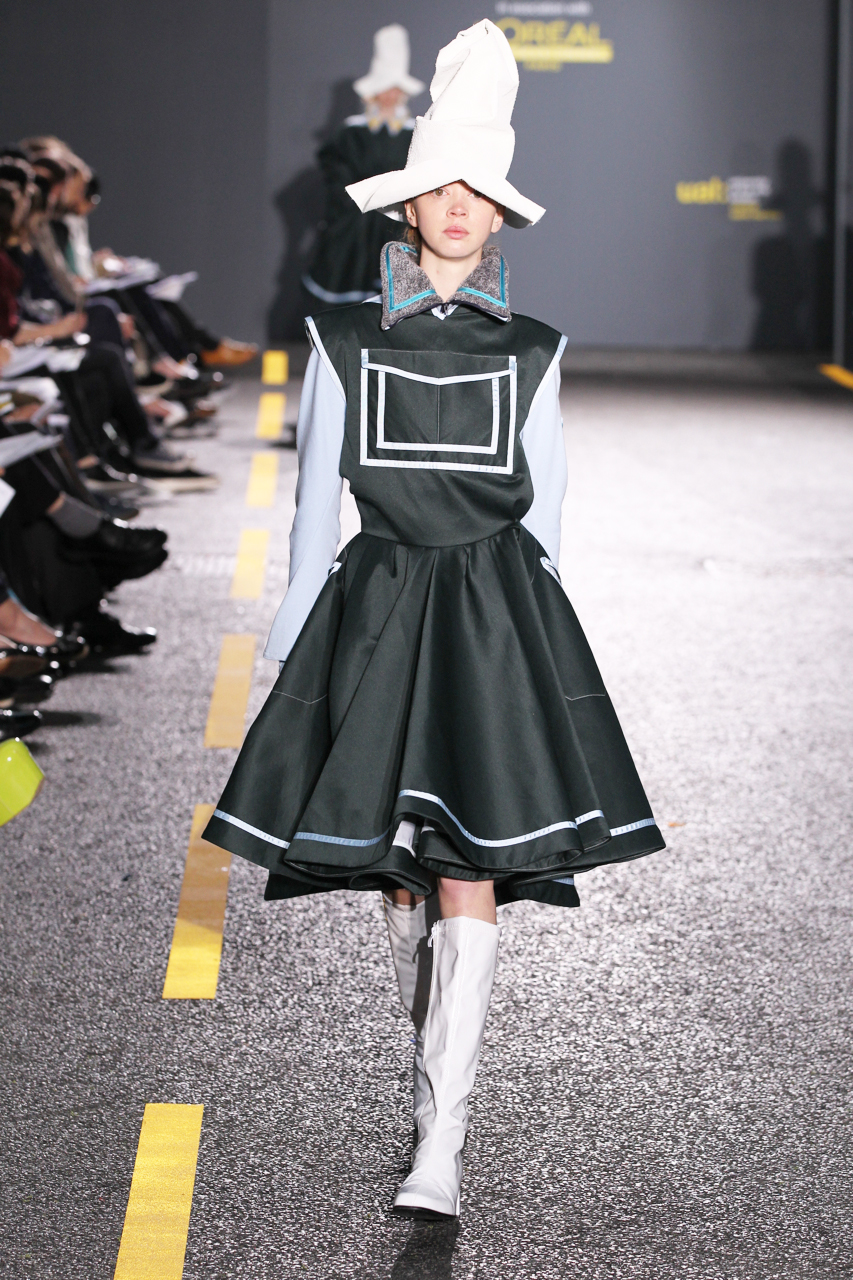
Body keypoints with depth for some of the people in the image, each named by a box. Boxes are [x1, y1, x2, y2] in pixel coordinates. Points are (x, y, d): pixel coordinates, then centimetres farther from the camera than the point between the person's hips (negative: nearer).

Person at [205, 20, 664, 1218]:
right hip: (379, 608, 1)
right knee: (399, 871, 7)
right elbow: (316, 510, 8)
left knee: (468, 876, -9)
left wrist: (528, 637, 12)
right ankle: (437, 1056, 30)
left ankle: (441, 1144, -11)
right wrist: (291, 657, 6)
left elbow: (544, 512, 12)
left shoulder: (530, 353, 7)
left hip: (495, 610, -1)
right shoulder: (346, 344, 6)